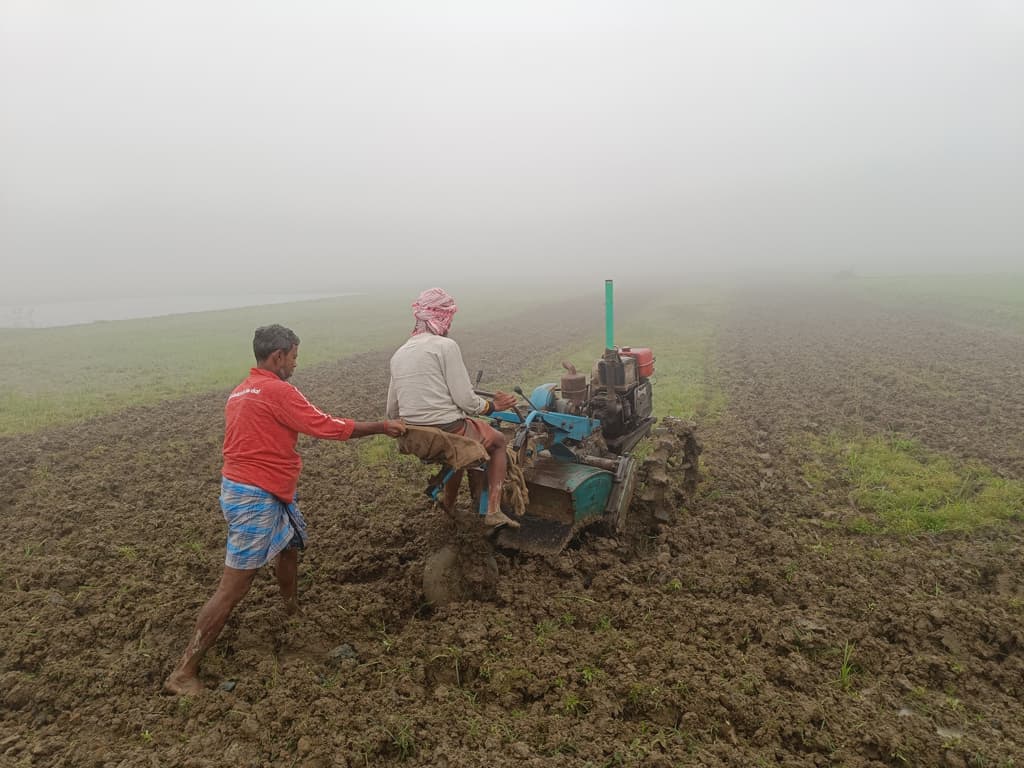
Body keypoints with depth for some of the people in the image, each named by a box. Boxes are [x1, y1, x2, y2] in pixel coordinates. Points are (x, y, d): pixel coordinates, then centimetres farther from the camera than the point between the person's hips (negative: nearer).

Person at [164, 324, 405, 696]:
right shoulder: (277, 390, -18)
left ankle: (292, 611, 50)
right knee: (233, 588, -4)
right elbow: (330, 428, -16)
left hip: (257, 491, 10)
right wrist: (382, 426, -6)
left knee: (290, 544, 29)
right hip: (255, 498, -10)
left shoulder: (242, 390, 11)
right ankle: (183, 673, 3)